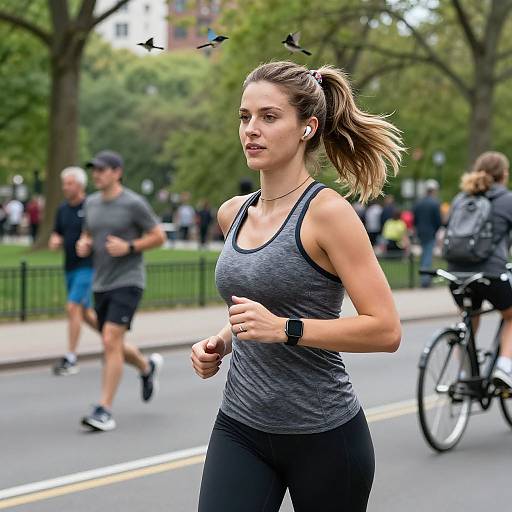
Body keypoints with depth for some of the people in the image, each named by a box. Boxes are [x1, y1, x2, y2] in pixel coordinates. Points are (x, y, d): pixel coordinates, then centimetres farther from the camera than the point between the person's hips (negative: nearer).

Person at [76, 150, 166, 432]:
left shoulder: (134, 204, -9)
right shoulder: (92, 203, 9)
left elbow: (159, 237, -4)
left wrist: (129, 247, -18)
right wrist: (83, 245, -1)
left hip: (127, 283, -7)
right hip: (101, 284, 7)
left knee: (111, 342, -17)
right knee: (113, 346, 15)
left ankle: (104, 410, -14)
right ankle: (148, 367, 46)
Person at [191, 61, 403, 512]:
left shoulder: (328, 213, -13)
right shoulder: (233, 213, 7)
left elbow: (385, 330, -17)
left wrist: (285, 329, -24)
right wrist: (222, 341, 6)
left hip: (323, 435, -5)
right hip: (240, 427, 5)